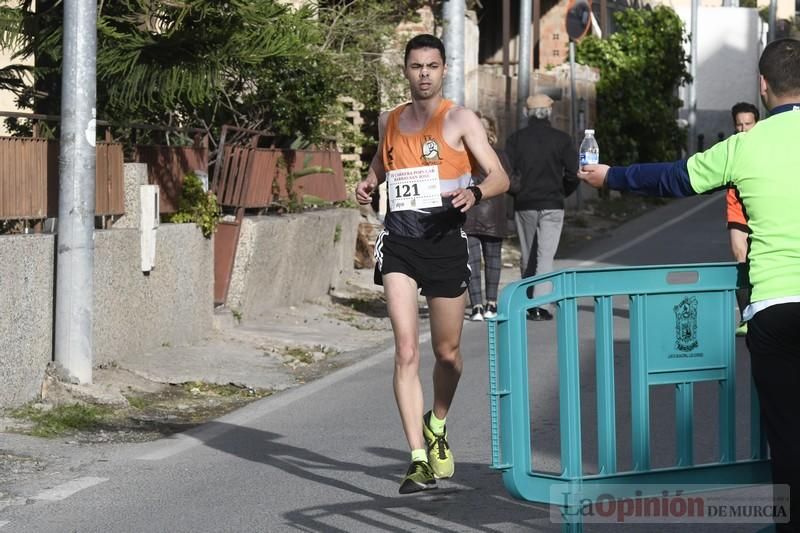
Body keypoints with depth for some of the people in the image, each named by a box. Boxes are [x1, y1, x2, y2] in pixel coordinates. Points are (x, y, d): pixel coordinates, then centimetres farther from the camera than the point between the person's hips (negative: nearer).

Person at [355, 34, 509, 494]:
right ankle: (419, 460, -14)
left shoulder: (460, 120, -1)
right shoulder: (390, 121, 11)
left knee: (447, 353, 11)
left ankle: (437, 426, 41)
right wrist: (369, 183, 11)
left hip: (445, 243, -2)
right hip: (399, 243, 2)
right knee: (407, 352, -12)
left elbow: (500, 178, -6)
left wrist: (474, 193, -28)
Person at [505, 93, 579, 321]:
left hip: (524, 205, 1)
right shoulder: (562, 139, -2)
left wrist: (517, 192, 11)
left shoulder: (516, 139, 0)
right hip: (552, 205, -1)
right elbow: (573, 174, -4)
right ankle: (538, 304, -14)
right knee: (545, 256, -4)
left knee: (527, 257, 12)